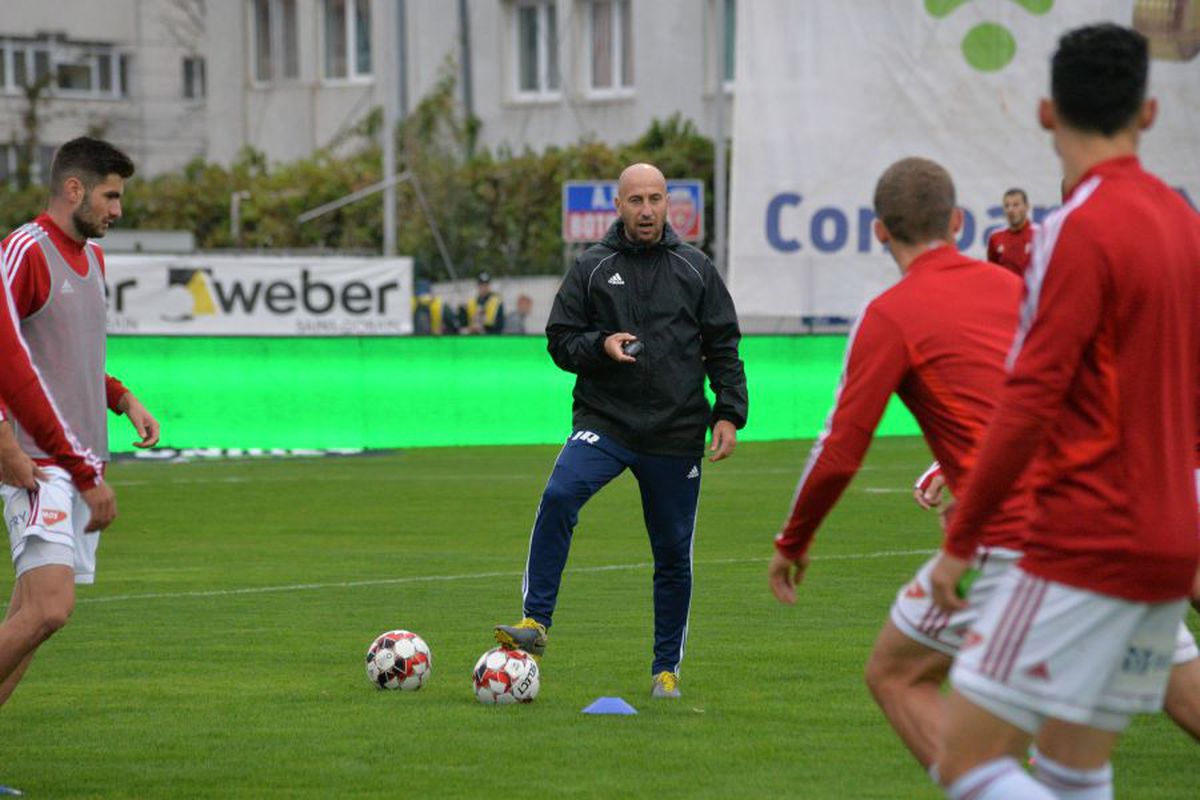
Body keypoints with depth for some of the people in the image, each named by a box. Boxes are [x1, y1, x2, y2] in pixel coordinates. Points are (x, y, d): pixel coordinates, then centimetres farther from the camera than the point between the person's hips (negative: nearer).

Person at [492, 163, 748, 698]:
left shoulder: (695, 270, 7)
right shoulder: (592, 269, 4)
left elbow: (723, 347, 9)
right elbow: (560, 341, 7)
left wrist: (729, 413, -1)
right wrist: (601, 346, -13)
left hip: (677, 433, 1)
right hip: (604, 423, -1)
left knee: (673, 554, 5)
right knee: (559, 497, -28)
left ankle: (667, 668, 19)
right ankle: (535, 623, -24)